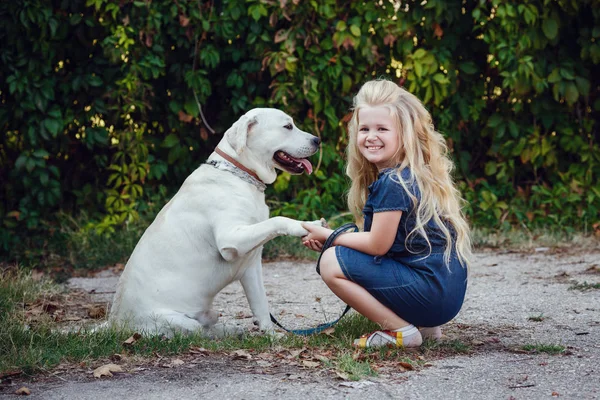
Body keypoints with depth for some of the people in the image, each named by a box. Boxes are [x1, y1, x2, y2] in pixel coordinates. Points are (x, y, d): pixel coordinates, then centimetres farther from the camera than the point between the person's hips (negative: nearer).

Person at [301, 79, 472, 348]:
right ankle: (423, 324, 14)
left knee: (332, 263, -7)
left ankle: (400, 331, -6)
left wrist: (328, 235, 1)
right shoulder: (417, 176, 13)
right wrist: (331, 237, 10)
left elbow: (378, 244, -14)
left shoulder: (393, 182, -15)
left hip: (429, 292, -10)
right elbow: (384, 238, 18)